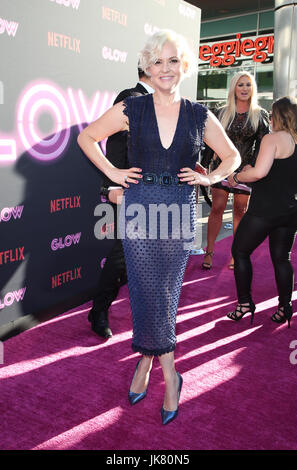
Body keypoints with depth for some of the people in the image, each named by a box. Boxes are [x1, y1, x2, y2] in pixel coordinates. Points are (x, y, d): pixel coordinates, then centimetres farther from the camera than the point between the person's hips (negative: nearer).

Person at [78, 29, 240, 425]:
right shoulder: (131, 109, 0)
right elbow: (86, 137, 11)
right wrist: (113, 172, 2)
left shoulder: (200, 116, 4)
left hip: (179, 211, 1)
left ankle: (146, 358, 30)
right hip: (139, 207, -1)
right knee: (150, 292, 2)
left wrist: (209, 178, 1)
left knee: (164, 294, 9)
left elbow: (232, 157, 17)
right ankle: (169, 374, 21)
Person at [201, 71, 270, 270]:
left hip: (246, 168, 0)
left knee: (240, 211, 5)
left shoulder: (260, 115, 5)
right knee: (217, 208, -3)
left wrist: (252, 165, -15)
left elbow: (262, 144, -1)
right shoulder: (222, 113, 7)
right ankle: (209, 252, 6)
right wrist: (203, 165, 3)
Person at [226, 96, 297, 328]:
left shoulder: (274, 138, -11)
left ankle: (245, 302, 11)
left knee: (240, 252, 9)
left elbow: (259, 172, -24)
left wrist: (237, 176, -7)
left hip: (265, 209, -7)